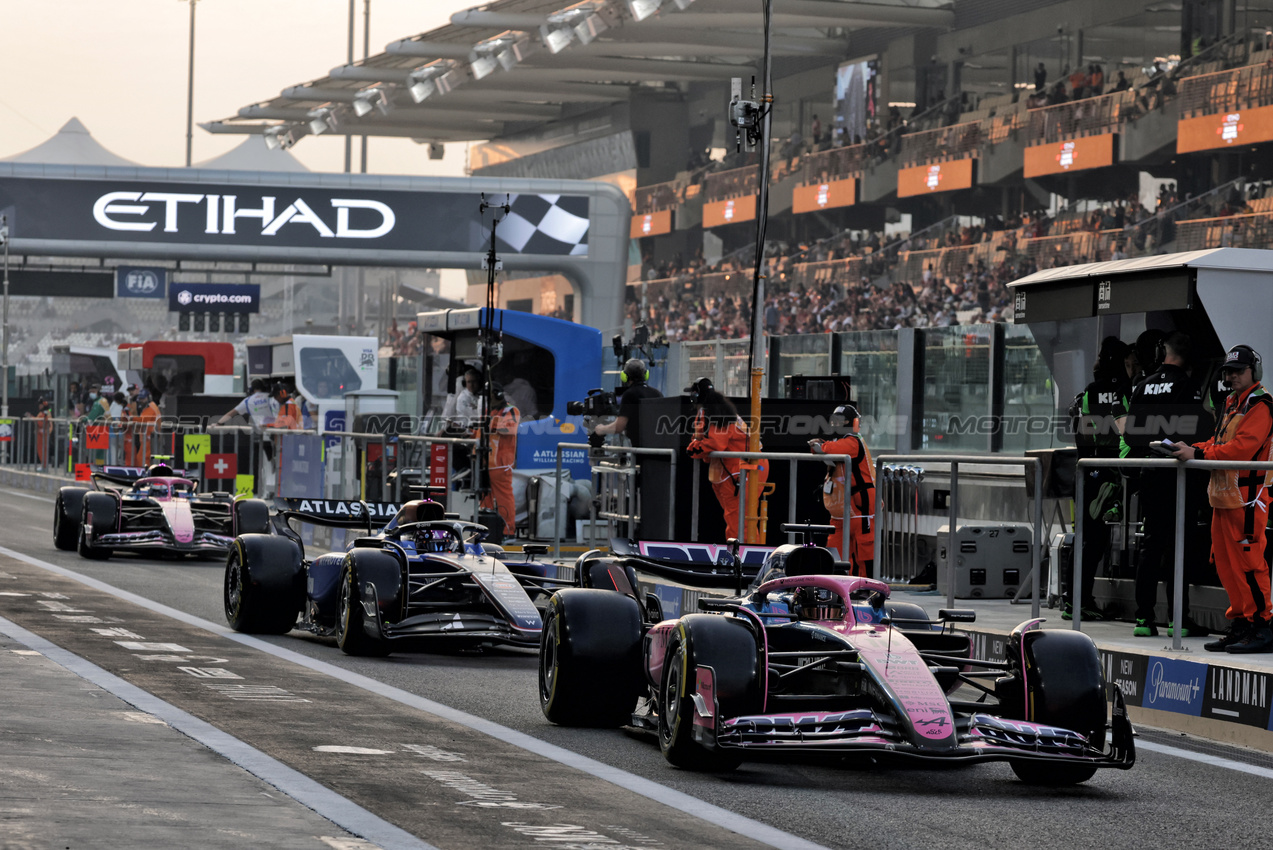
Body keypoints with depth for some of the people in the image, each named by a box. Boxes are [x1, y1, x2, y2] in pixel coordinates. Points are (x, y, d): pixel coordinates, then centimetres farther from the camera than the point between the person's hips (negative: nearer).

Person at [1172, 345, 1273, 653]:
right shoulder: (1231, 403, 21)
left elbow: (1242, 448, -20)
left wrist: (1199, 454, -22)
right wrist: (1191, 449, 4)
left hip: (1247, 495, -10)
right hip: (1224, 494, 10)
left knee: (1248, 560, -9)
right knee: (1226, 562, 10)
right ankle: (1239, 624, 16)